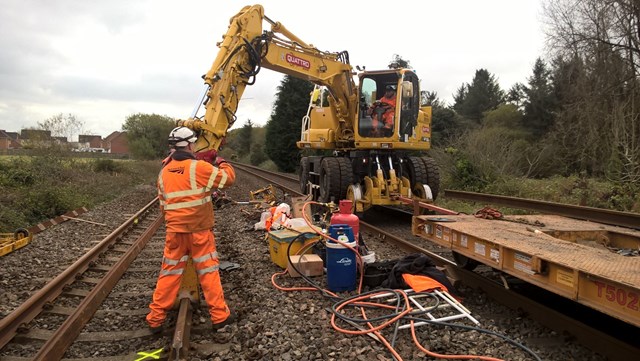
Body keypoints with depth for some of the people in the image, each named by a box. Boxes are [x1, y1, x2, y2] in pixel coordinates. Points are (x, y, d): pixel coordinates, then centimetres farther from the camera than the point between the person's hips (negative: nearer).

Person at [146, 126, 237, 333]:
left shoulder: (164, 172, 7)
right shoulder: (199, 167, -12)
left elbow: (163, 204, 16)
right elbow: (229, 178, -6)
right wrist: (222, 163, 13)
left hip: (175, 231, 4)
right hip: (199, 231, -4)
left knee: (169, 273, 13)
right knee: (208, 272, 6)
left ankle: (156, 318, 19)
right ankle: (220, 315, 13)